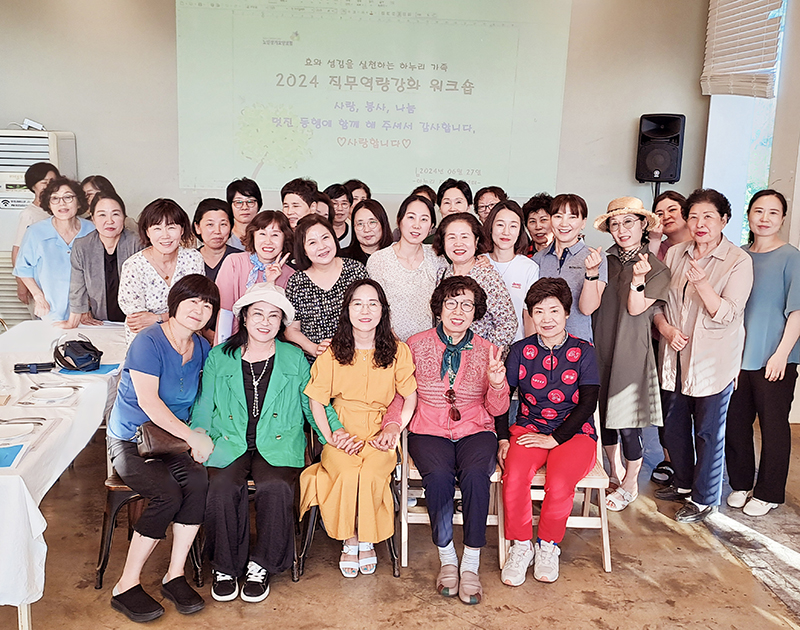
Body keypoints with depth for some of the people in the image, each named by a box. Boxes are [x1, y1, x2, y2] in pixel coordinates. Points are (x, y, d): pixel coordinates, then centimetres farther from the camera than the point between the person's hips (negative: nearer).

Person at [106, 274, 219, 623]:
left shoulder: (201, 347, 6)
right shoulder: (149, 341, -14)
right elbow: (147, 401, -22)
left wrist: (196, 436, -7)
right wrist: (192, 436, -23)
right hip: (130, 441, -5)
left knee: (198, 482, -27)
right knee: (168, 495, -29)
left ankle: (175, 575, -14)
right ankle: (126, 587, -13)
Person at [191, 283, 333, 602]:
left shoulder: (295, 359, 9)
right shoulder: (219, 357, 10)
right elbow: (204, 409, 12)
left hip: (277, 445, 0)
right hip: (229, 444, 1)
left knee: (275, 487, -30)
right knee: (223, 487, -29)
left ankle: (261, 566, -8)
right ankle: (225, 567, -7)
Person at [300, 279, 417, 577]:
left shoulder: (398, 351, 3)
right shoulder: (332, 352, 3)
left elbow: (410, 398, 7)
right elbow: (316, 399, 6)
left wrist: (393, 430, -6)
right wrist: (329, 435, -6)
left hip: (381, 434, 0)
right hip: (342, 434, 0)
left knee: (370, 474, -29)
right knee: (349, 473, -28)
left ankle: (367, 538, -3)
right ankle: (349, 541, -4)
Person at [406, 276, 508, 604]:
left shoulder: (486, 351, 6)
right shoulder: (416, 345, 4)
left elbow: (497, 409, 7)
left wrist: (497, 384, -14)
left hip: (475, 431, 1)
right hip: (428, 431, 0)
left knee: (475, 474, -31)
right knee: (439, 476, -31)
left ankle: (471, 564, -16)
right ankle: (446, 559, -11)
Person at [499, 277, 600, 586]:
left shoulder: (583, 351, 2)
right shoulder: (521, 350, 6)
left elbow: (588, 403, -5)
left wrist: (553, 438, -13)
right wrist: (503, 438, -8)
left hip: (573, 432, -1)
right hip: (529, 427, 1)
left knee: (559, 483, -30)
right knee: (514, 475, -29)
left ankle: (548, 546, -2)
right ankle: (521, 546, -7)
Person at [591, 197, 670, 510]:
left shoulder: (656, 268, -4)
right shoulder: (605, 260, 6)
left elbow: (636, 309, -14)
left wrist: (638, 280, -29)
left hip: (631, 352, -4)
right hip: (600, 347, 4)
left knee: (627, 423, -1)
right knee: (603, 413, 13)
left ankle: (630, 484, 21)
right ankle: (615, 470, 36)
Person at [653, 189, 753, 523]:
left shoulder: (739, 261, -9)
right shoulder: (674, 254, 5)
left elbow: (727, 314, -17)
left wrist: (701, 283, -31)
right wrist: (666, 328, -9)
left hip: (713, 361, -5)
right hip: (676, 357, 5)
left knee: (708, 432, 4)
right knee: (673, 425, 17)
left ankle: (704, 498, 21)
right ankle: (684, 483, 38)